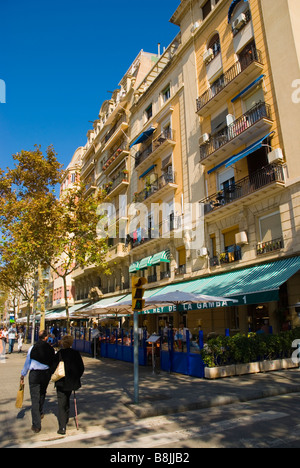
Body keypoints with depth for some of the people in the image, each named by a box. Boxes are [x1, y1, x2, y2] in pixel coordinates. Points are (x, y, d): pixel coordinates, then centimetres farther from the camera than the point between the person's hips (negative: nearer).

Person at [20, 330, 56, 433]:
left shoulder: (32, 348, -10)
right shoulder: (50, 349, -6)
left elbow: (27, 363, -2)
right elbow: (53, 363, 1)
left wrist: (23, 375, 12)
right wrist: (51, 374, 17)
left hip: (34, 374, -2)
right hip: (46, 373, 2)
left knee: (35, 398, 2)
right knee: (42, 394, 25)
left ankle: (36, 425, 3)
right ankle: (40, 413, 45)